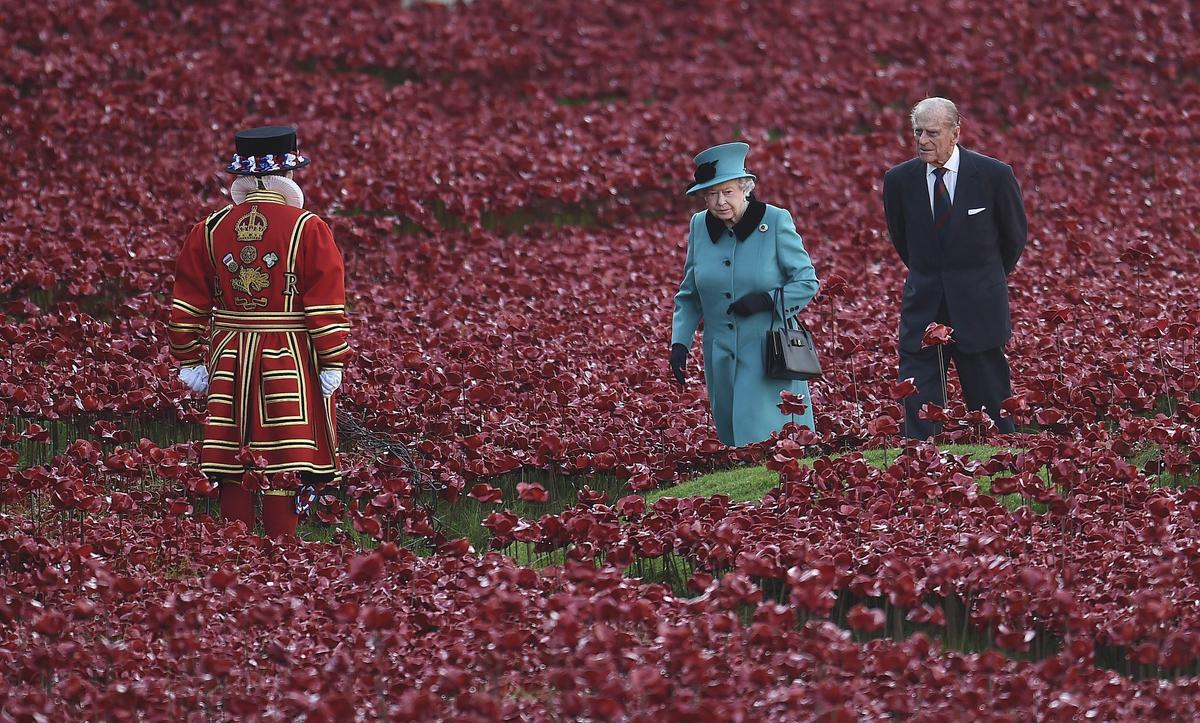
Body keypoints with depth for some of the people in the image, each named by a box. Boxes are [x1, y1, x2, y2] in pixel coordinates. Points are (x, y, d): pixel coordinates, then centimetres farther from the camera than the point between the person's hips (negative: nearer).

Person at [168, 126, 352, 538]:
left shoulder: (209, 230, 4)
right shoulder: (308, 230, -8)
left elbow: (187, 308, 6)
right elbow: (327, 307, -10)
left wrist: (189, 361, 12)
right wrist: (332, 364, -5)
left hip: (229, 362, 4)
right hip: (290, 364, -4)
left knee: (233, 472, 9)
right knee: (284, 470, -1)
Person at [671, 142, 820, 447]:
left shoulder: (776, 221, -7)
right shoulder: (699, 226, 5)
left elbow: (807, 282, -2)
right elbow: (689, 295, 15)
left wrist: (765, 301, -17)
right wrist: (680, 342, 3)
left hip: (768, 355, -5)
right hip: (721, 359, 5)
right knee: (731, 437, 8)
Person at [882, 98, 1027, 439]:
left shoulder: (994, 175, -7)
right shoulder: (899, 180, -1)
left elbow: (1014, 235, 8)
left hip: (978, 307, -2)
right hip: (923, 308, 2)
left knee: (991, 406, 4)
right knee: (918, 408, -4)